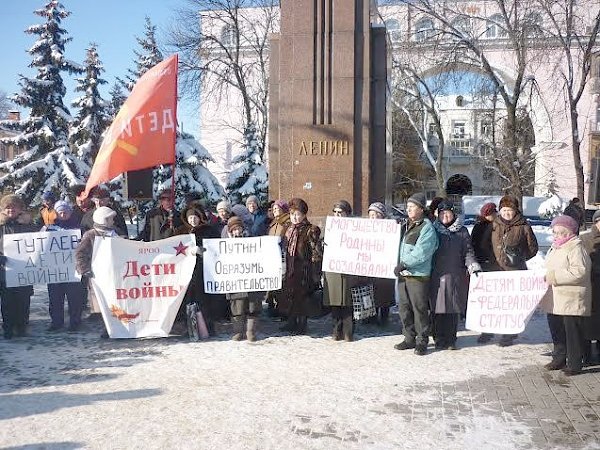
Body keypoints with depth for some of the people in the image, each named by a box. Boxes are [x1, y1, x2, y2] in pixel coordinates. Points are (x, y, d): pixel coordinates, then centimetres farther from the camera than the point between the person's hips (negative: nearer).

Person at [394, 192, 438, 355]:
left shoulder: (427, 228, -8)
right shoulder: (405, 225, 15)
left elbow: (420, 253, -17)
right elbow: (399, 246, 25)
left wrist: (403, 264, -17)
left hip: (418, 275, -7)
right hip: (402, 274, 8)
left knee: (419, 308, -1)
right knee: (404, 307, 11)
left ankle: (422, 341, 9)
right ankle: (409, 338, 22)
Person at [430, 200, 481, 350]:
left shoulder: (462, 232, 10)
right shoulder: (434, 230, 10)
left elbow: (468, 252, 6)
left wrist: (474, 267, -10)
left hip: (456, 277, 0)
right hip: (437, 277, 0)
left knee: (453, 309, 3)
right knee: (438, 310, -2)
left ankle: (451, 339, 14)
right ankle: (439, 339, 8)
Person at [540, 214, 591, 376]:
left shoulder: (576, 249, -14)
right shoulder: (554, 249, 16)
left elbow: (579, 272, -26)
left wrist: (555, 276, -23)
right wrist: (545, 276, 9)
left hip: (571, 301, -9)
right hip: (554, 301, 9)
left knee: (573, 333, 0)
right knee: (556, 331, 16)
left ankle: (574, 364, 9)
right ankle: (559, 359, 28)